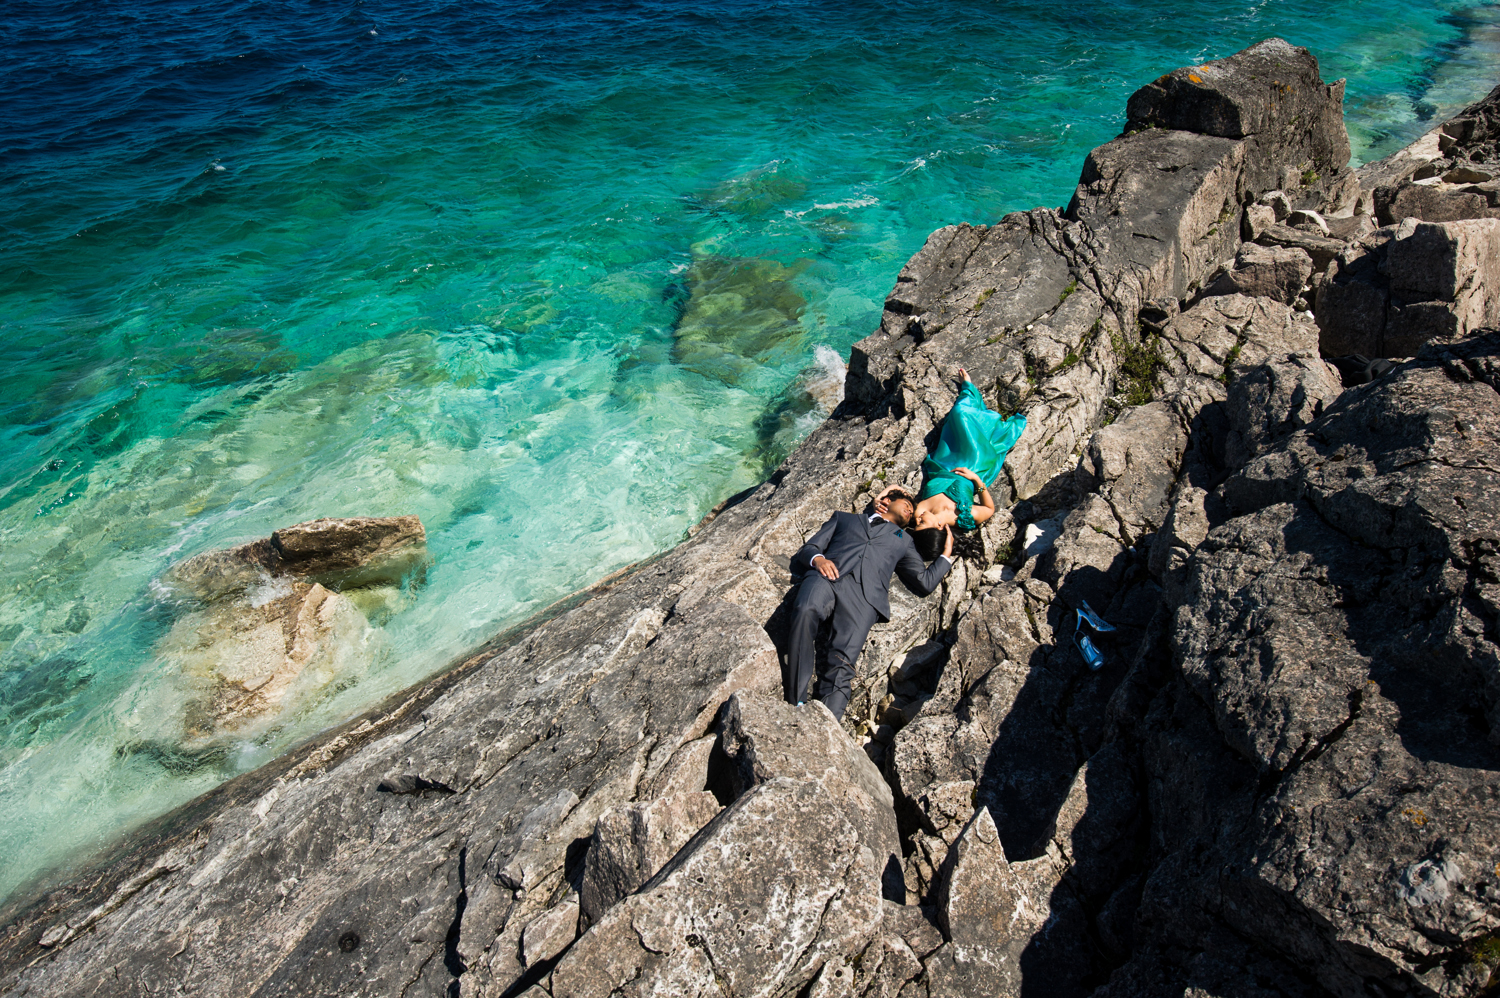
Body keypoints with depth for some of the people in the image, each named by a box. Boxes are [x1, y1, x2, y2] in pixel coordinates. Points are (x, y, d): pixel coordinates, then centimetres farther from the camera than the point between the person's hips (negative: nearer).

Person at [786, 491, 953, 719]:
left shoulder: (903, 539, 38)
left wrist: (947, 554, 37)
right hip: (826, 576, 0)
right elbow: (808, 548, 25)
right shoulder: (844, 518, 35)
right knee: (806, 611, -37)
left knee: (842, 664, -27)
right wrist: (817, 559, 2)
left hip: (866, 592, 1)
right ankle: (794, 704, -32)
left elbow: (925, 583, 30)